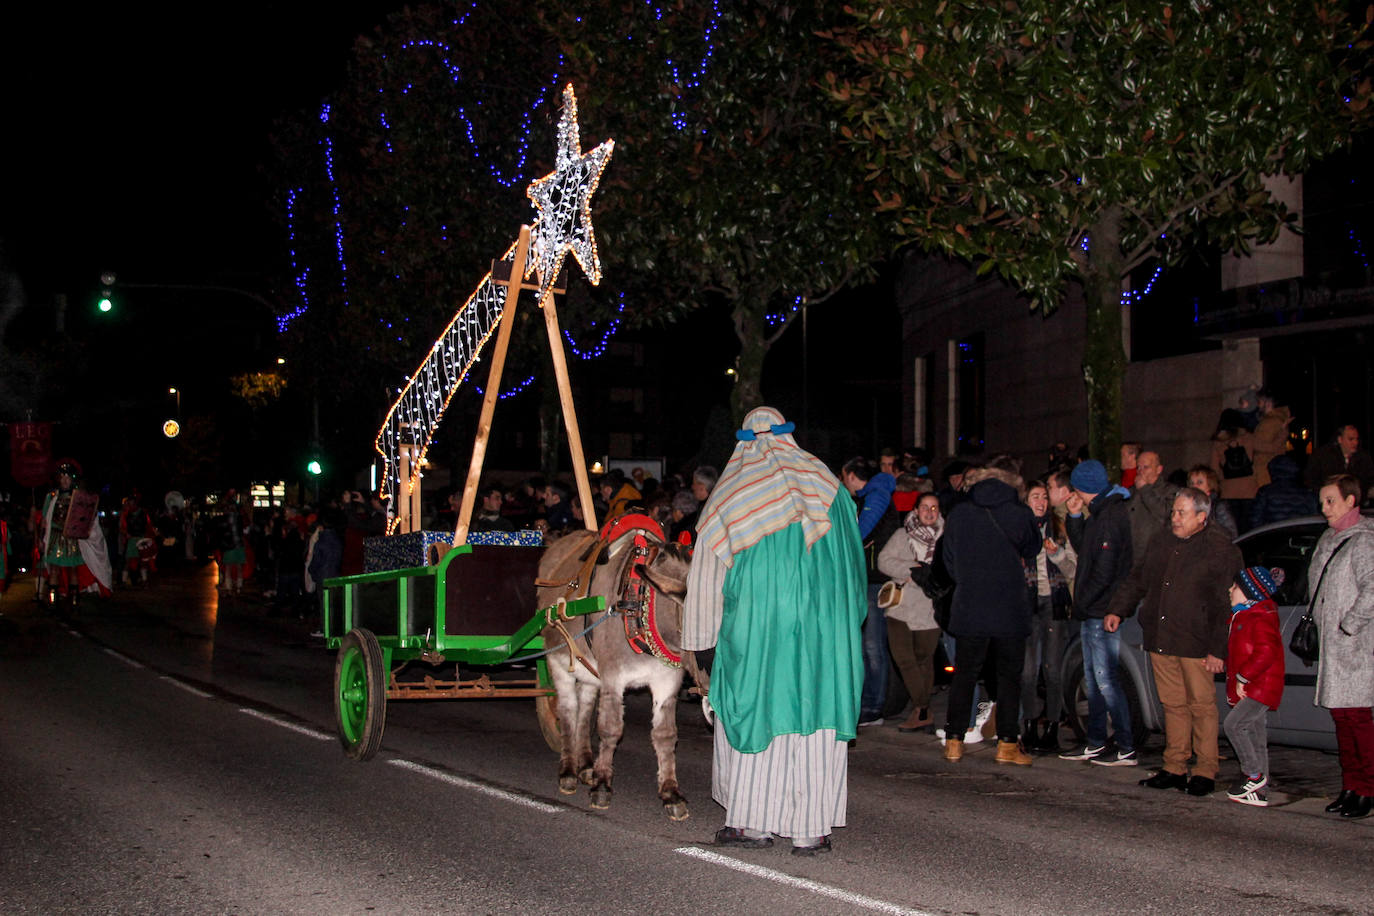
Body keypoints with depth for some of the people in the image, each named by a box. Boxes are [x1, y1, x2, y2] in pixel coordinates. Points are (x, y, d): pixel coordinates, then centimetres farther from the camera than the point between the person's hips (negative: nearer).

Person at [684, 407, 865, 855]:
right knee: (816, 715, 4)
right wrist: (843, 613, 22)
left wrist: (701, 634, 13)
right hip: (823, 624, 1)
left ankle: (751, 821, 12)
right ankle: (809, 829, 5)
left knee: (751, 711, 10)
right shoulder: (826, 485, 4)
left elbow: (706, 574, 5)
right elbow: (853, 561, 10)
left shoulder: (731, 494, 1)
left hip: (753, 626, -1)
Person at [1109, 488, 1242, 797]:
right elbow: (1137, 580, 27)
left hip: (1195, 644, -6)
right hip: (1160, 640, 6)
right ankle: (1174, 768, 15)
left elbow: (1225, 606, -8)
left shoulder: (1221, 551, -5)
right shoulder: (1162, 544, 14)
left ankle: (1205, 771, 6)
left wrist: (1218, 649, -12)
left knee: (1202, 705, -2)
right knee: (1173, 704, 10)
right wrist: (1118, 609, 14)